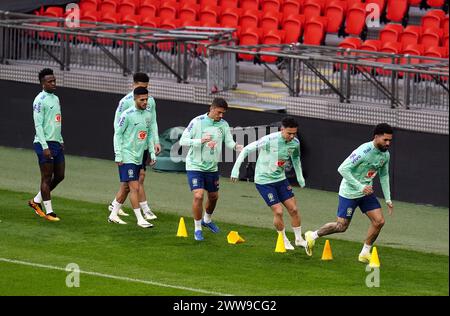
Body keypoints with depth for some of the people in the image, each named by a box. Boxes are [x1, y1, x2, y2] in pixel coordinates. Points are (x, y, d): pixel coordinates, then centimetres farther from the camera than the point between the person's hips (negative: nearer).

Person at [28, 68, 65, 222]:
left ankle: (36, 201, 24)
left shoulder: (55, 98, 16)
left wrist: (61, 140, 18)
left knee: (59, 176, 10)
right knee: (47, 178, -3)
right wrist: (45, 147, -20)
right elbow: (38, 125, -15)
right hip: (45, 144, -9)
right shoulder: (40, 100, -11)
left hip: (56, 144, 9)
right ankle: (48, 212, 3)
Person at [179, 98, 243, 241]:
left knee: (214, 196, 18)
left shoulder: (223, 124, 0)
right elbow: (183, 140, -16)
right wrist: (200, 141, -30)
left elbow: (229, 142, -4)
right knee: (198, 195, -17)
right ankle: (197, 229, -2)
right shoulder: (197, 122, -14)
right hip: (195, 166, -5)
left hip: (212, 167, 5)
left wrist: (236, 146, -27)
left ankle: (207, 220, 47)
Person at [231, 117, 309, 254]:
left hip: (280, 179, 6)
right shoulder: (269, 140, -25)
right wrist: (236, 169, -20)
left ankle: (299, 239, 22)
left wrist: (300, 177, 20)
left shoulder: (295, 142, -6)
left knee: (294, 209, 3)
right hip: (264, 181, -6)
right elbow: (247, 149, -18)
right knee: (278, 211, -10)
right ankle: (284, 240, 13)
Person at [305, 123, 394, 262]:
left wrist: (388, 199, 12)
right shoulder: (363, 151, -27)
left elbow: (384, 176, 15)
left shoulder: (385, 155, -1)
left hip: (366, 191, 7)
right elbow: (343, 169, -28)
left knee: (379, 221, -6)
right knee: (341, 226, 0)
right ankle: (312, 236, 24)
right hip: (349, 193, -7)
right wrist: (360, 187, -31)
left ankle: (364, 253, 9)